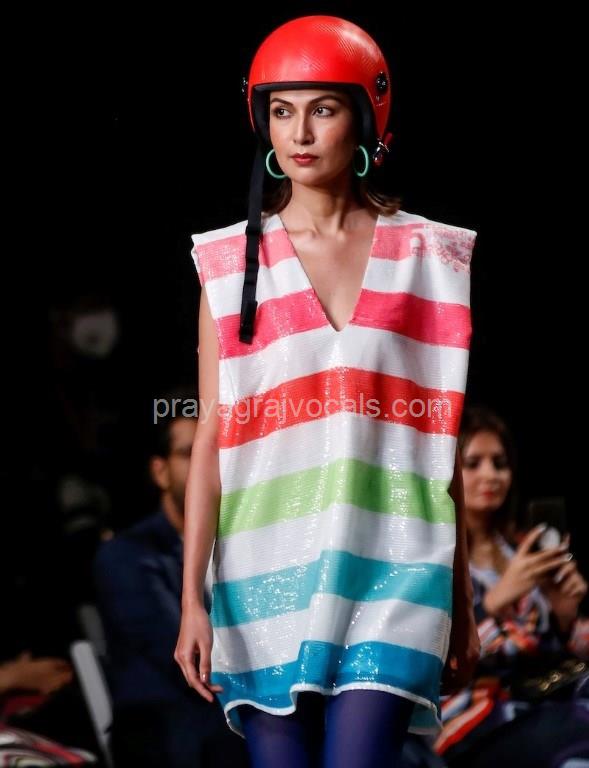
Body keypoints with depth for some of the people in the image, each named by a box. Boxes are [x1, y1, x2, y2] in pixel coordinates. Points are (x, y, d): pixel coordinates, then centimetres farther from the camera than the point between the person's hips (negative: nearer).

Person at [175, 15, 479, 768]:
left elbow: (445, 438, 9)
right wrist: (191, 599, -2)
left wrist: (462, 605, 9)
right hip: (267, 572, 1)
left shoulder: (429, 259, 7)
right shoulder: (232, 261, 7)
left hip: (390, 571, -1)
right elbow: (210, 438, 4)